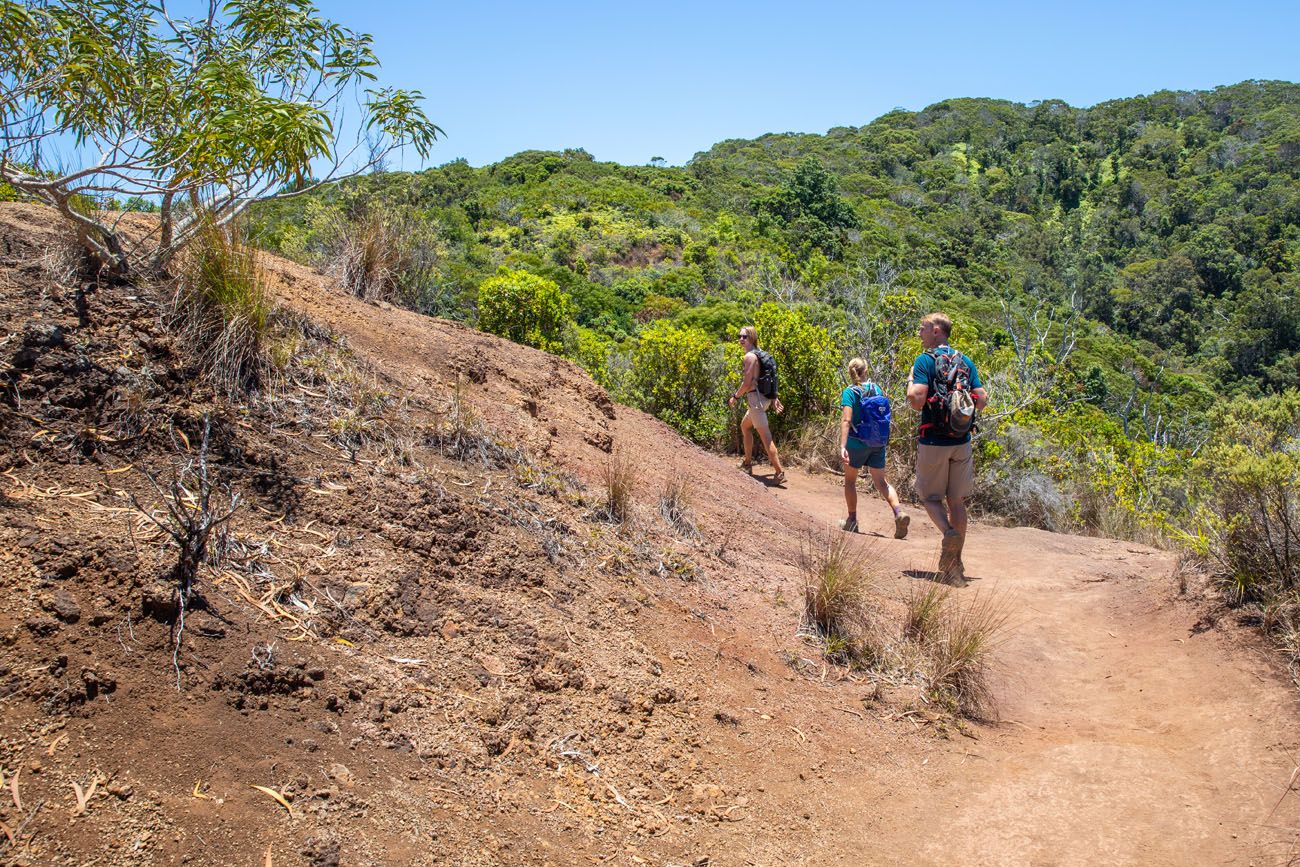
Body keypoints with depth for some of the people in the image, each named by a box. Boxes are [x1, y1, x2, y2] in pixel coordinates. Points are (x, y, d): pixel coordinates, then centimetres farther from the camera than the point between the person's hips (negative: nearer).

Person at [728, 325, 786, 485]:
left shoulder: (750, 356, -15)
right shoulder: (759, 353, 14)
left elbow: (747, 383, -19)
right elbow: (770, 378, 17)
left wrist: (735, 397, -6)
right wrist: (774, 398, 18)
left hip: (755, 398, -11)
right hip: (764, 397, 11)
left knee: (765, 436, -11)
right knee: (744, 426, 27)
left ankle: (779, 472, -14)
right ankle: (747, 463, 36)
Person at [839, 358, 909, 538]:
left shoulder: (849, 392, -10)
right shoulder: (877, 389, 4)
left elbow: (846, 420, -21)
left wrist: (842, 446, -27)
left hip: (857, 442, -4)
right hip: (878, 442, 4)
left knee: (850, 480, 15)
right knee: (881, 481, 8)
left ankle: (852, 520, 21)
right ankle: (899, 512, -15)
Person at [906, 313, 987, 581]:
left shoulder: (925, 360, -9)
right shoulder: (966, 362, 8)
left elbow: (917, 400, -19)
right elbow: (982, 400, 4)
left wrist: (910, 382, 1)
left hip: (933, 442, -5)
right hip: (962, 441, 5)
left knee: (931, 496, 9)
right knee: (957, 501, 11)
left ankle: (948, 532, -20)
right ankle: (955, 564, 12)